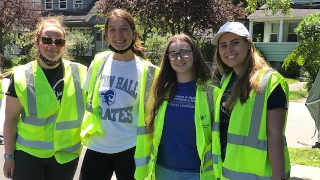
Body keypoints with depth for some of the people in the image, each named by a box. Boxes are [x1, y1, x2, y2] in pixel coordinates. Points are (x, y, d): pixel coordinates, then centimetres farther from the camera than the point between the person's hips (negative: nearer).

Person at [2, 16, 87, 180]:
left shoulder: (80, 73, -3)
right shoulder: (21, 76, -5)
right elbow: (11, 118, -1)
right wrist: (9, 155, -1)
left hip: (66, 154, 1)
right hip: (28, 153, -1)